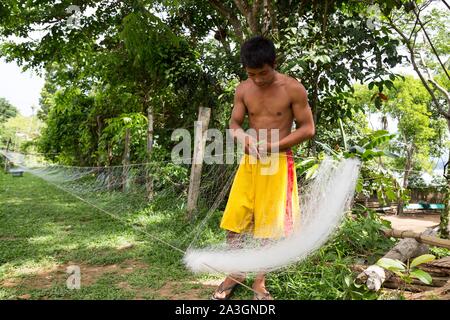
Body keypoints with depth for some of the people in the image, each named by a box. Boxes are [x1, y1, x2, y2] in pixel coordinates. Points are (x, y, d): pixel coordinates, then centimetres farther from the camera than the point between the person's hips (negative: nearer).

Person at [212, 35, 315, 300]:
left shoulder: (293, 89, -10)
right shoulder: (243, 90, 1)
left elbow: (308, 128, -7)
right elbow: (234, 124, 6)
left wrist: (274, 145, -18)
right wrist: (241, 135, -19)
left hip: (279, 163, -3)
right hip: (250, 161, 4)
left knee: (269, 224, 0)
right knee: (235, 219, 2)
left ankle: (260, 281, 14)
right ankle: (236, 274, 19)